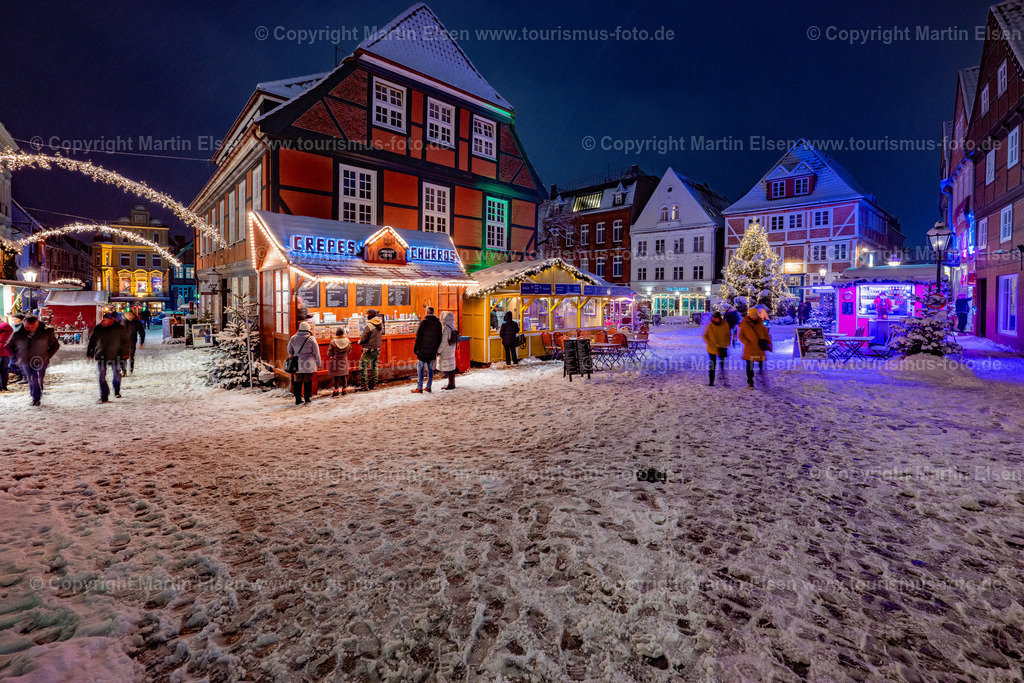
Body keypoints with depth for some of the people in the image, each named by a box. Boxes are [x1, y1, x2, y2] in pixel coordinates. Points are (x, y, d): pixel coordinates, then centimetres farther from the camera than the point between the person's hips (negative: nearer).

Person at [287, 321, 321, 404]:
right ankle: (307, 398, 16)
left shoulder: (293, 338, 2)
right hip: (309, 363, -3)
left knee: (297, 381, 9)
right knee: (308, 381, 8)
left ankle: (298, 399, 11)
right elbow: (316, 352, -2)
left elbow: (290, 351, 15)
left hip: (297, 363, 3)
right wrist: (318, 363, 9)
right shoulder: (311, 339, -8)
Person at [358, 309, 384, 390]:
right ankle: (373, 384, 21)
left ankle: (365, 385, -1)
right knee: (374, 367, 15)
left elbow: (364, 338, -15)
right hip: (377, 349, 8)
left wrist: (360, 342, 7)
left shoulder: (369, 325, -19)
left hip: (369, 350, -7)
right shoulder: (380, 325, 4)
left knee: (363, 366, 1)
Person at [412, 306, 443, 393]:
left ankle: (419, 388, 2)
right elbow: (439, 338, 8)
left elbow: (419, 337, -10)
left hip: (423, 350, -5)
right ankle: (428, 387, 15)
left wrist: (415, 348, -3)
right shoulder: (438, 323, 4)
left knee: (420, 368, 2)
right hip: (433, 351, 5)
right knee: (430, 368, 12)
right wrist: (437, 349, 16)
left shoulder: (423, 322, -11)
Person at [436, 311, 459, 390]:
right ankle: (452, 383, 22)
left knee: (448, 368, -2)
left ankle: (451, 384, 3)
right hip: (451, 350, 9)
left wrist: (438, 351, -11)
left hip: (446, 351, -9)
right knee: (451, 366, 15)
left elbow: (443, 342, -20)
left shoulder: (445, 328, -19)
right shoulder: (452, 327, 8)